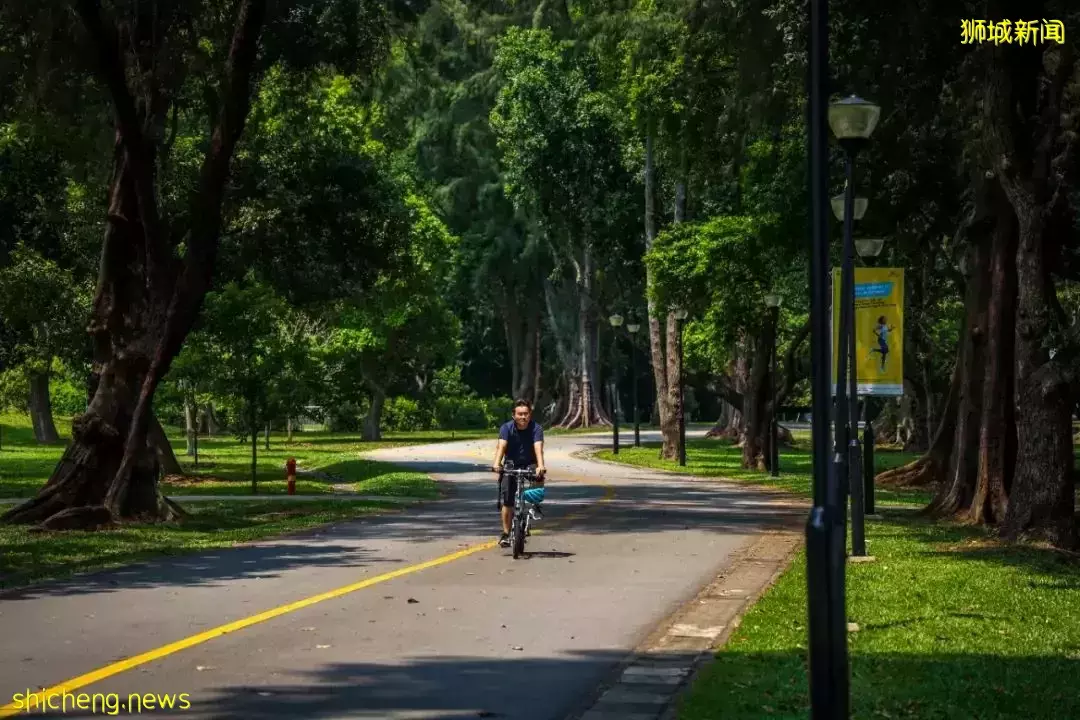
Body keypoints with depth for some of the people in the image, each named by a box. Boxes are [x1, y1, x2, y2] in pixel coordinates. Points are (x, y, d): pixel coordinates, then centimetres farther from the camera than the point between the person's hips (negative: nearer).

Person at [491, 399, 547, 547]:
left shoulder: (536, 428, -16)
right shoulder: (507, 428, -15)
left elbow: (538, 447, -31)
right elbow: (501, 446, -29)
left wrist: (540, 466, -49)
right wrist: (497, 463, -47)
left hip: (530, 465, 0)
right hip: (510, 466, 0)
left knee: (539, 476, -33)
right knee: (506, 501, -8)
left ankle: (535, 505, -7)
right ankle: (506, 533, 7)